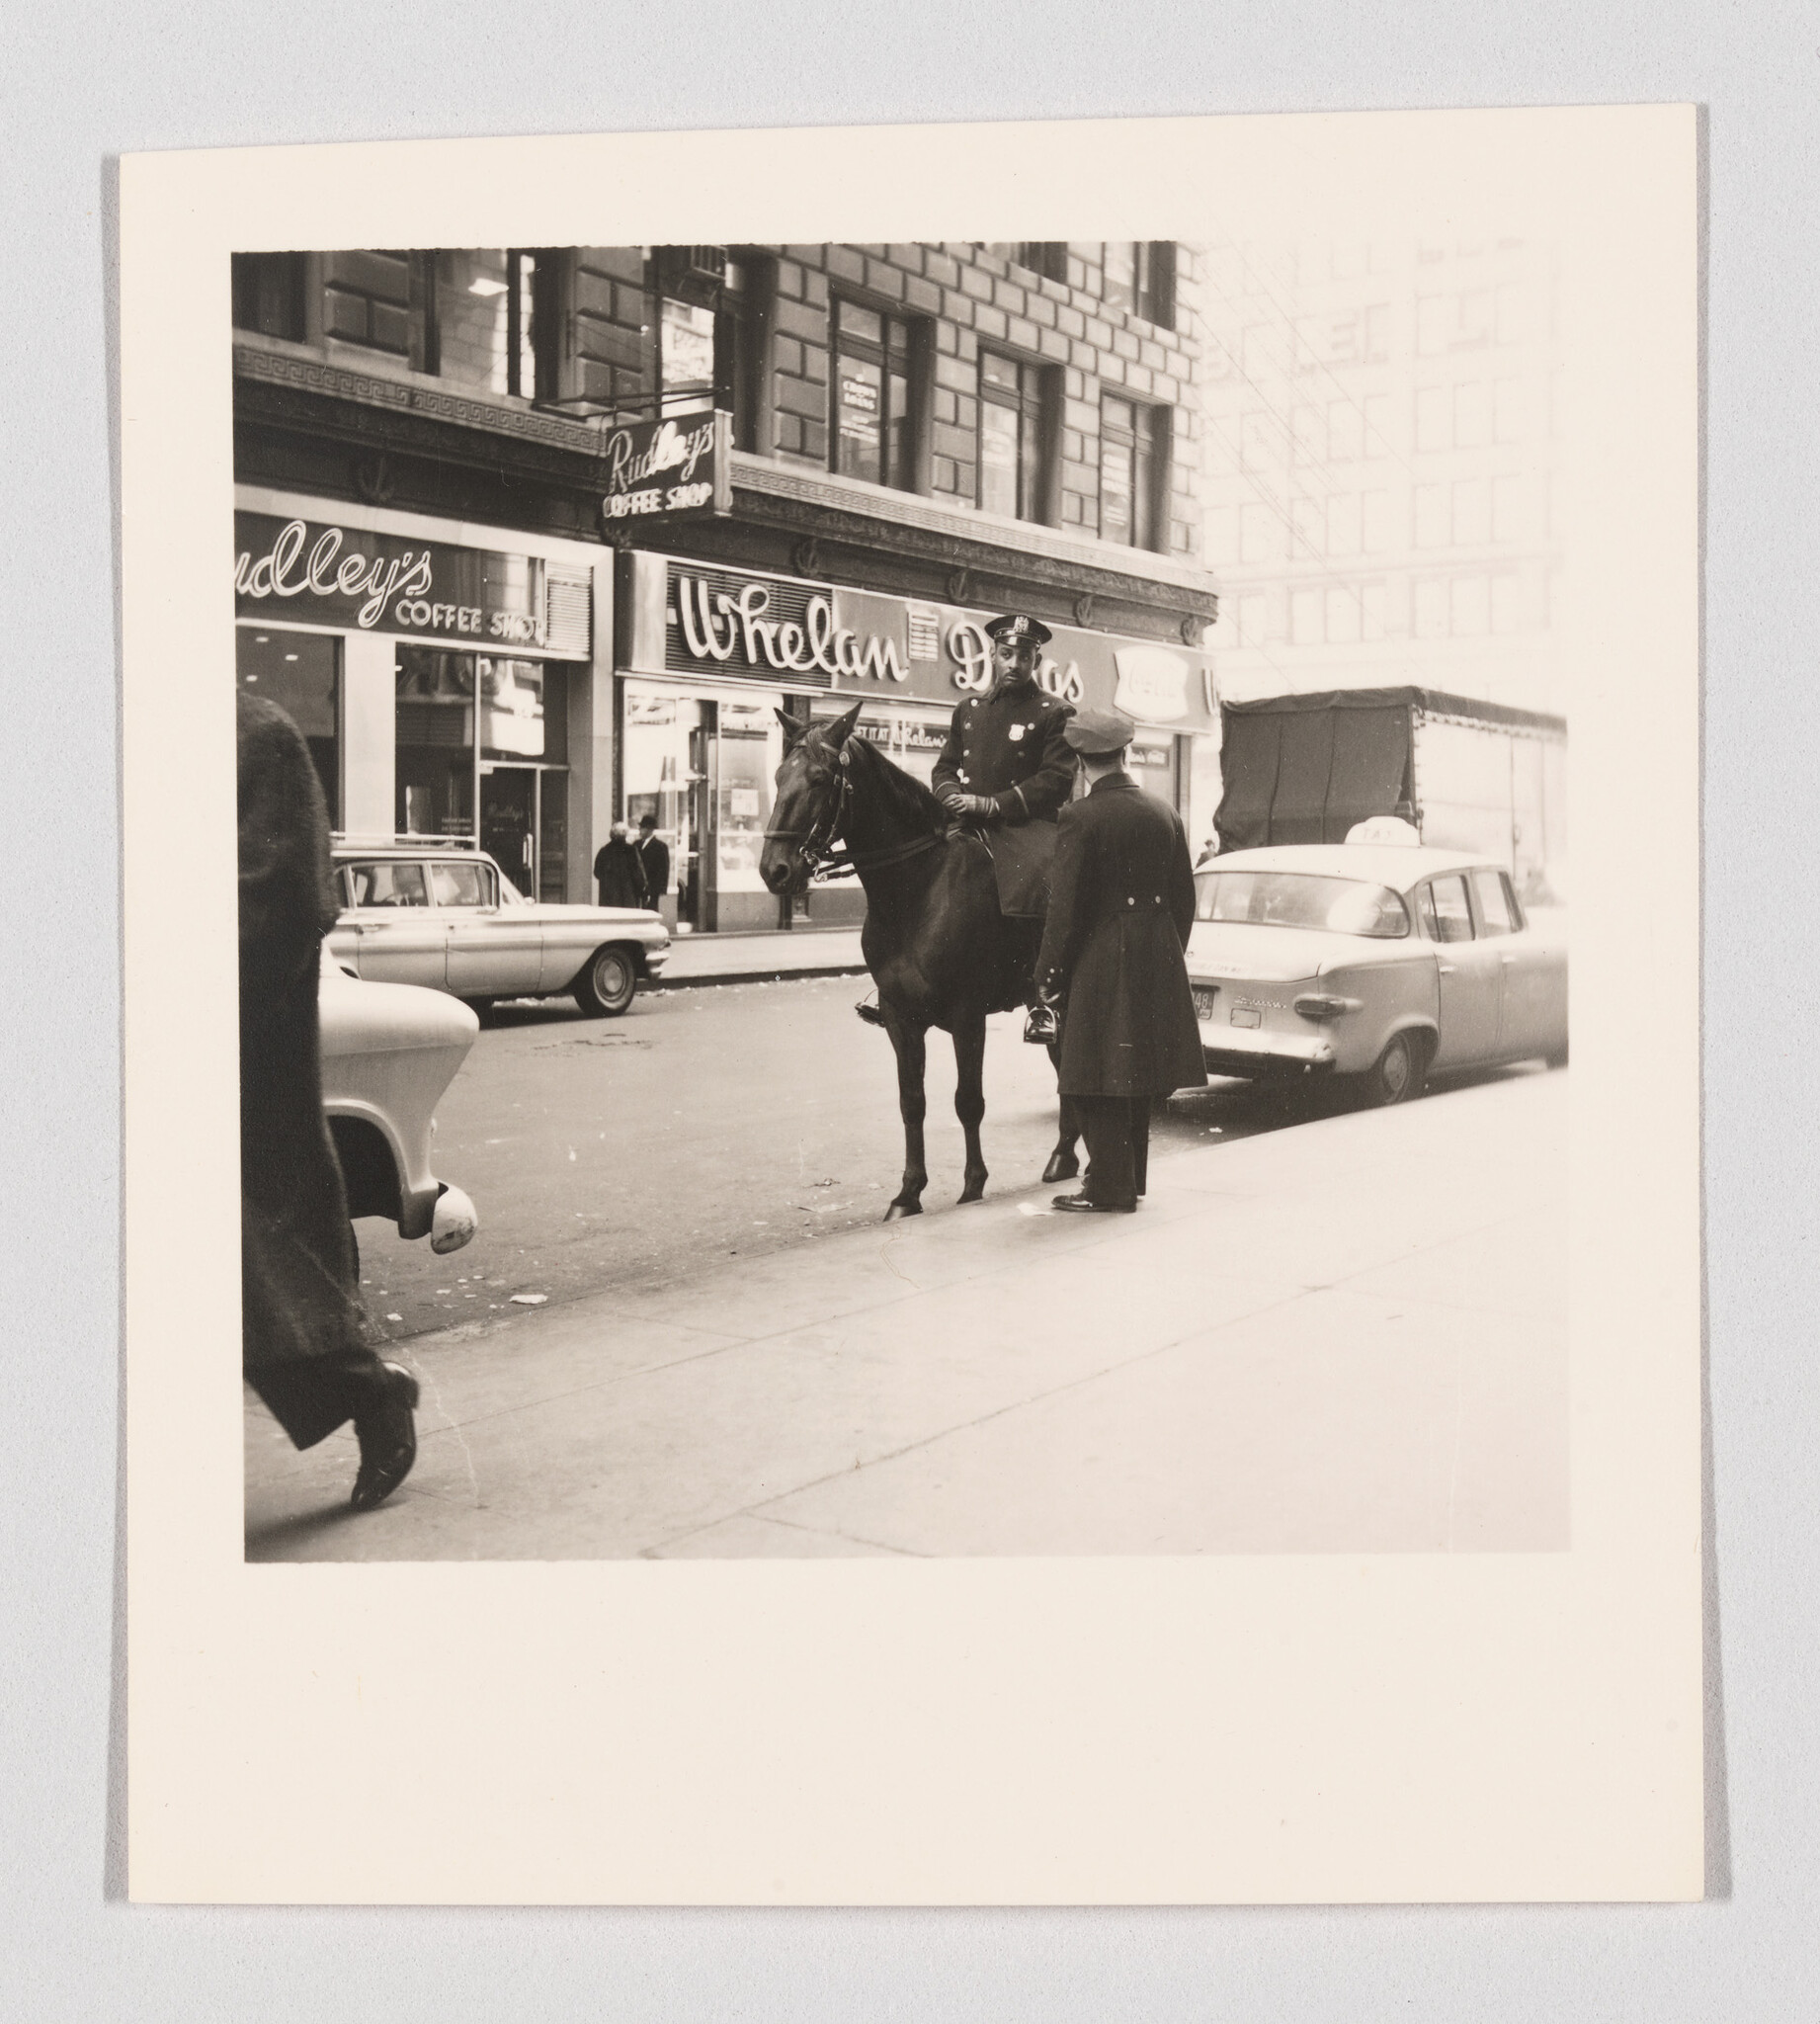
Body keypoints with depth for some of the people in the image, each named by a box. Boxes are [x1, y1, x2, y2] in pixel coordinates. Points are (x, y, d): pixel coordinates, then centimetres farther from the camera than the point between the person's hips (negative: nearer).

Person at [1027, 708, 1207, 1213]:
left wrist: (1047, 977, -8)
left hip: (1099, 964, -6)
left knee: (1098, 1080, 2)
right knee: (1137, 1074, 17)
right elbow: (1185, 900, 10)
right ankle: (1129, 1177, 28)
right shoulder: (1166, 815, 6)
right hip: (1158, 963, 7)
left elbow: (1064, 909, -14)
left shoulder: (1079, 818, -12)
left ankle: (1110, 1186, 6)